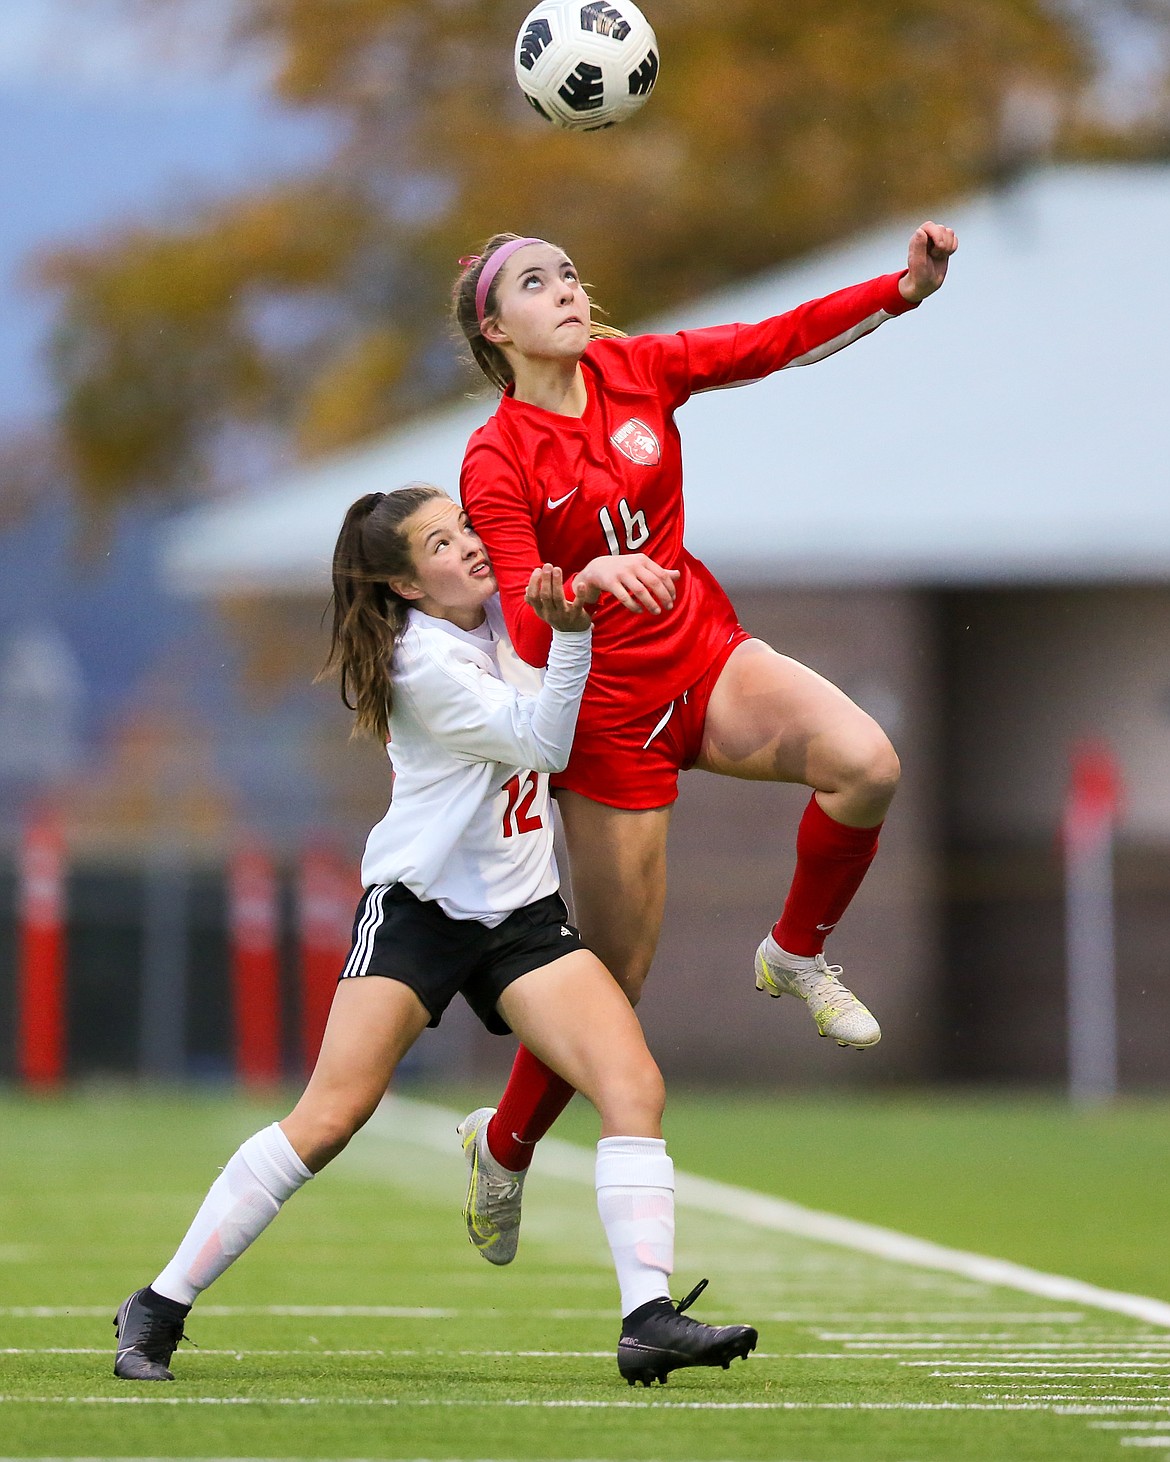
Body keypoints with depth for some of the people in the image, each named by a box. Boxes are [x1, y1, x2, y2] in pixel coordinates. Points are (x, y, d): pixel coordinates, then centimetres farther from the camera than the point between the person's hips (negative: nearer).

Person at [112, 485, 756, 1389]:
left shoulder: (500, 611, 7)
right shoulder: (424, 660, -16)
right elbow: (540, 744, -17)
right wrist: (572, 634, -26)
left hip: (523, 916, 7)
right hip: (420, 908, -7)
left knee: (635, 1085, -14)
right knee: (326, 1121, -13)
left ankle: (648, 1320, -19)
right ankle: (160, 1309, -2)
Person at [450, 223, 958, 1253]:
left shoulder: (634, 369, -1)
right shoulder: (497, 464, -15)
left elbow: (779, 342, -5)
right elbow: (526, 632, -22)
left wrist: (905, 287, -19)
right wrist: (586, 581, -44)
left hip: (704, 656, 5)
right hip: (607, 712, -4)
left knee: (865, 763, -25)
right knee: (616, 974, 1)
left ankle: (796, 956, 1)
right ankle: (504, 1149, 26)